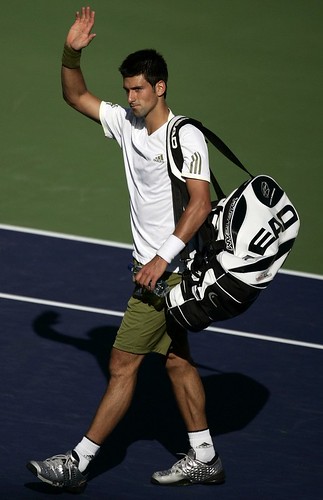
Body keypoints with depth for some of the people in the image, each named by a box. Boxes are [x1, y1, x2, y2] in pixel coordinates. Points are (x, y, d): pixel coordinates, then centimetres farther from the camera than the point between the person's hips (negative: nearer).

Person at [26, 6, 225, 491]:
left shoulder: (186, 137, -17)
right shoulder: (127, 123, 6)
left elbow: (200, 202, -24)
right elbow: (76, 97, 14)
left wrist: (162, 258, -30)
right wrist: (72, 54, -5)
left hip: (169, 269, -9)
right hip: (153, 267, 9)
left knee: (123, 364, -6)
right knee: (176, 361, 14)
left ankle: (78, 462, -3)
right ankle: (204, 459, 22)